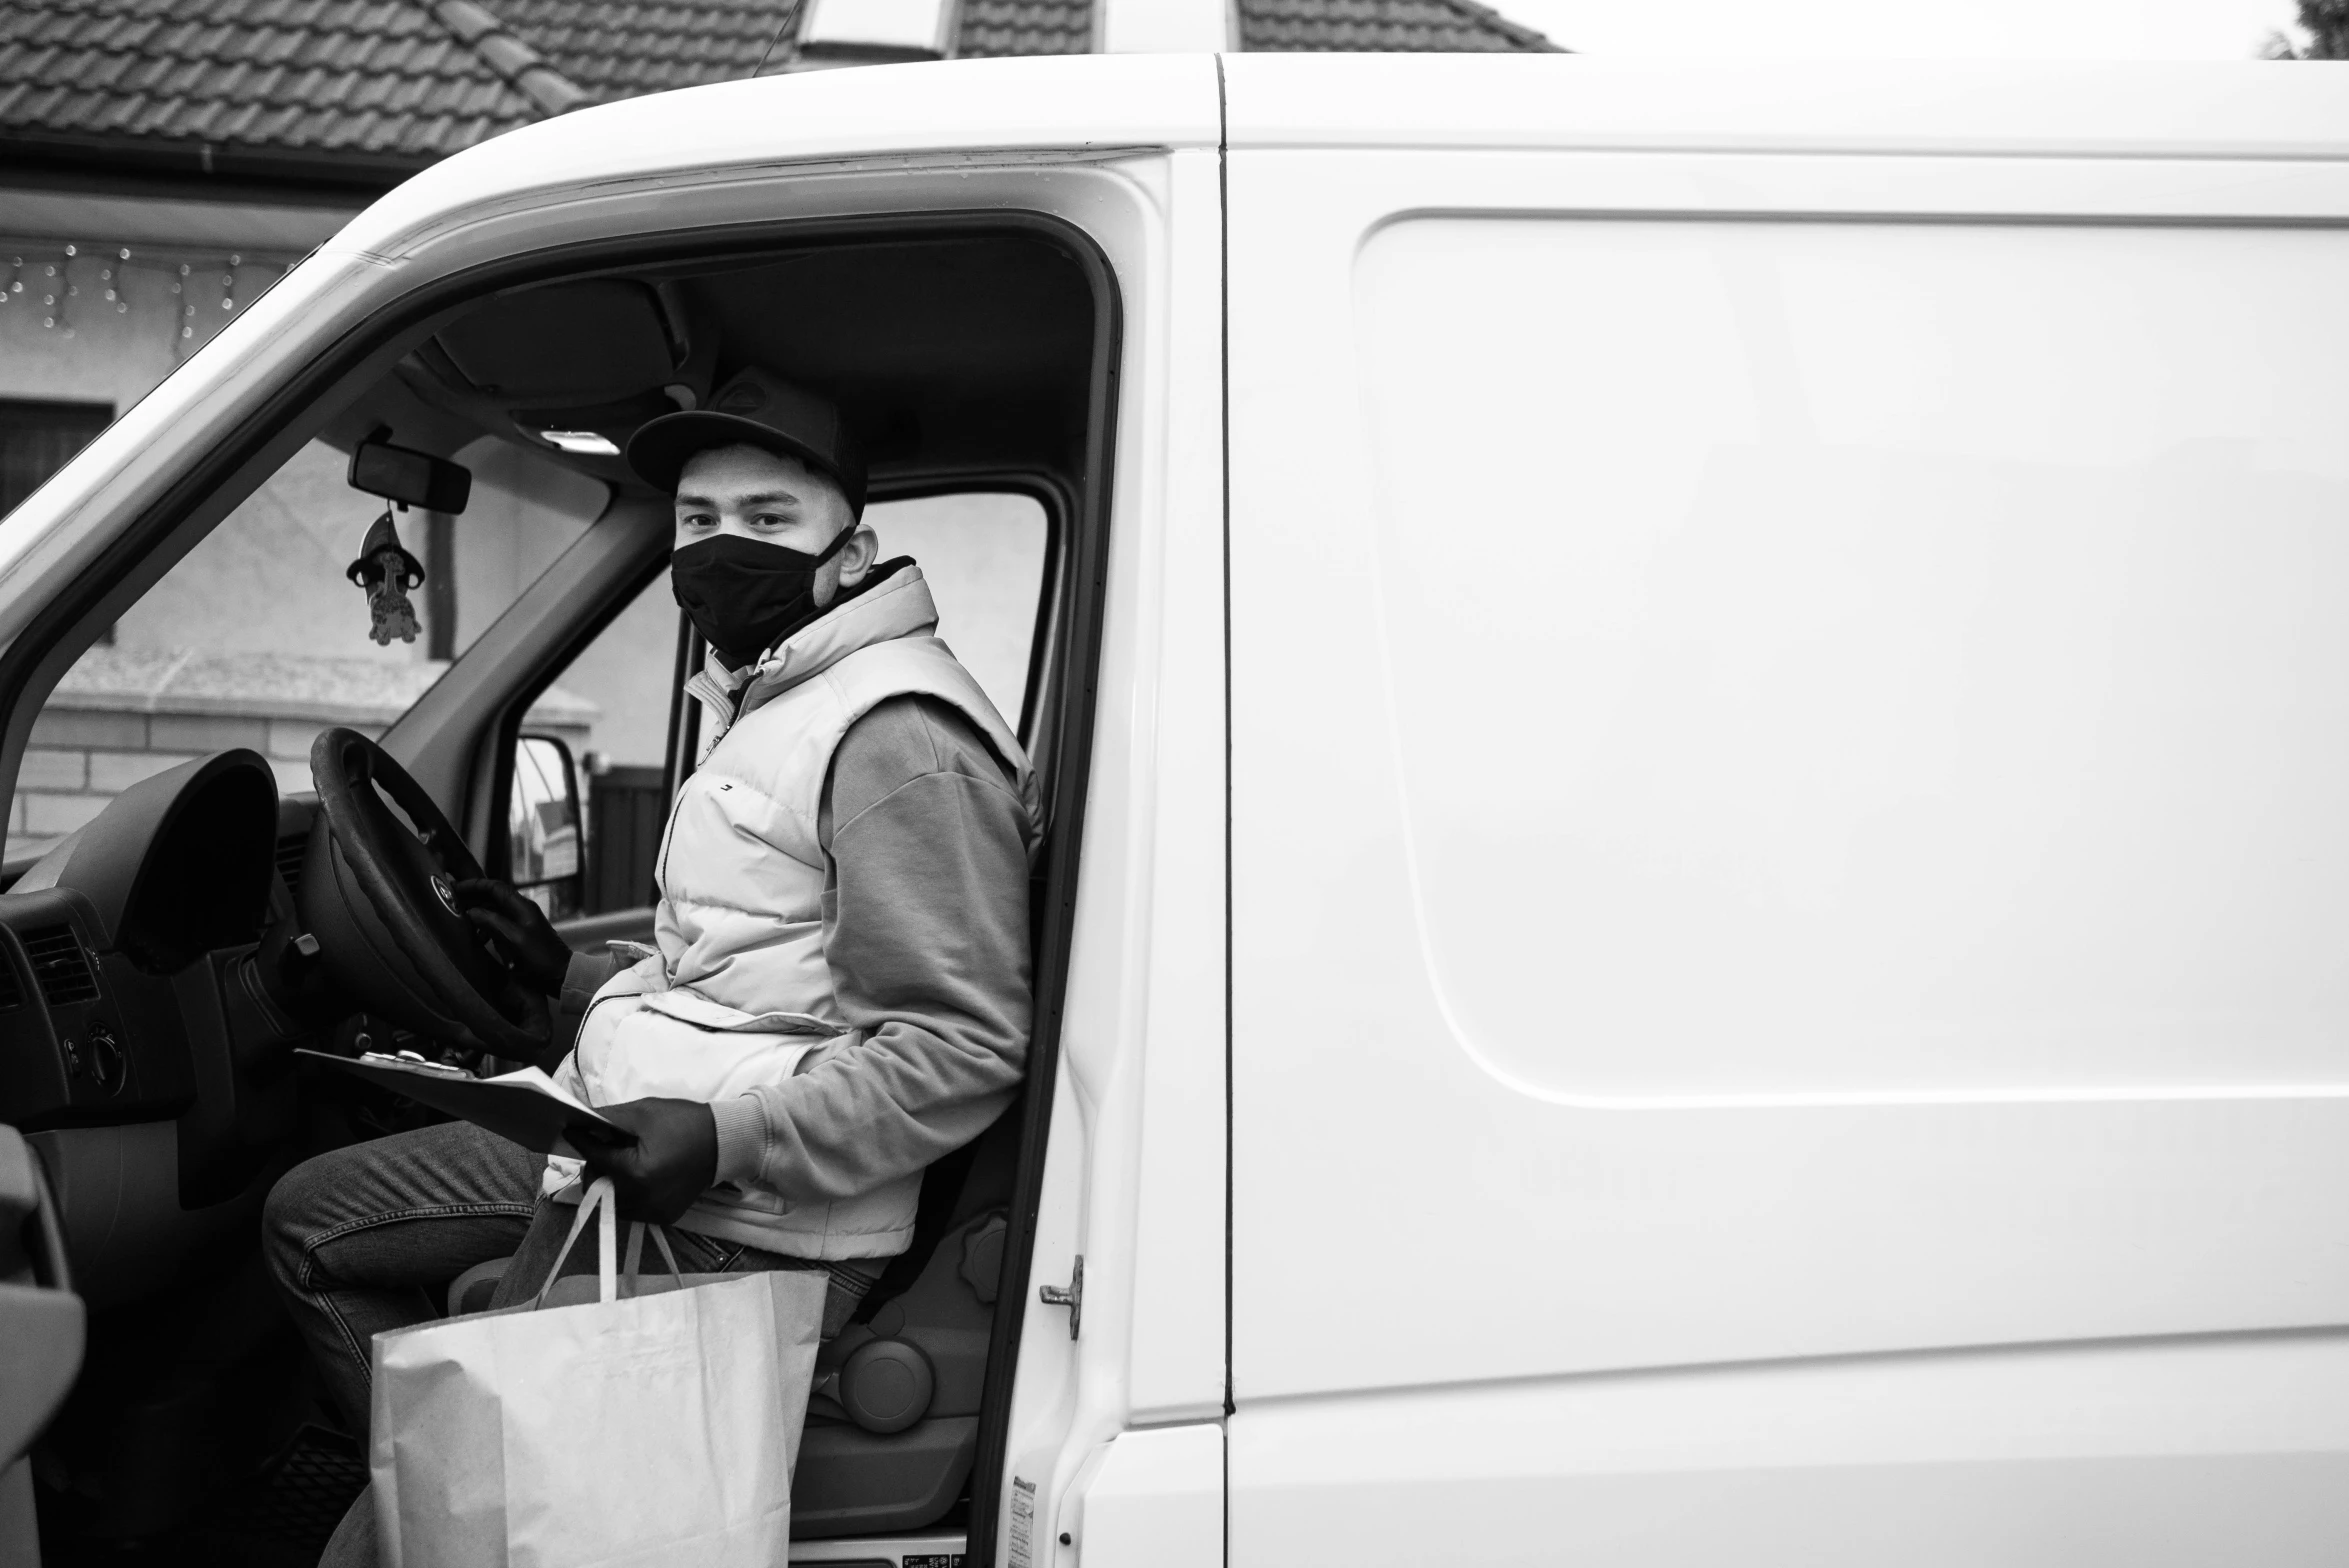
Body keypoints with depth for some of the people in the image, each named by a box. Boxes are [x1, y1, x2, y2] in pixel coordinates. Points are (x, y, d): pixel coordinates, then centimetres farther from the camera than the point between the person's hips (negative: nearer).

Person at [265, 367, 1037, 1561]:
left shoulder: (898, 735, -17)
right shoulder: (760, 709, 17)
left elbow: (965, 1049, -22)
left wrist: (727, 1136, -26)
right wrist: (571, 976, 12)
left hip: (741, 1233, -11)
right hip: (617, 1141, 11)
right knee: (313, 1219, 20)